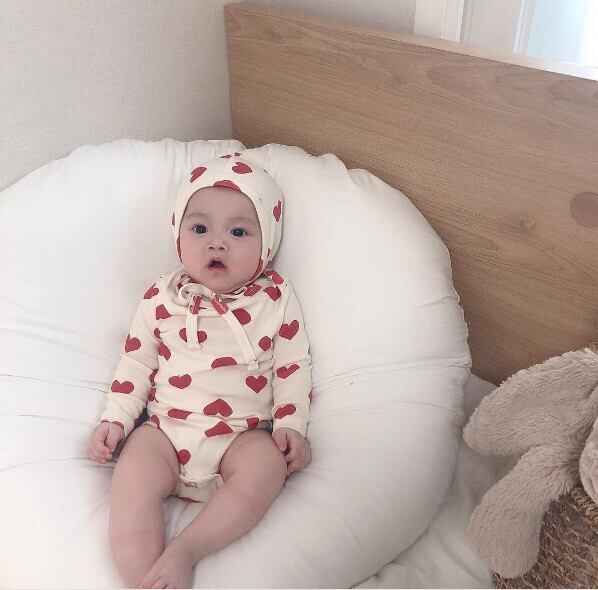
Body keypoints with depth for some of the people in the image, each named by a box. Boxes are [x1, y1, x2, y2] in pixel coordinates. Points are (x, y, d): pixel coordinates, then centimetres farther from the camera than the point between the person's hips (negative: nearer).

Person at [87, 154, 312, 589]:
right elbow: (137, 362, 12)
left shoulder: (277, 300, 2)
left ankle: (185, 549, -27)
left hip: (242, 435, -1)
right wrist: (115, 419, 4)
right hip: (165, 430, 1)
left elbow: (293, 367, 6)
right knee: (133, 475, -26)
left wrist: (291, 425, -4)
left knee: (269, 464, -30)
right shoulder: (162, 298, 6)